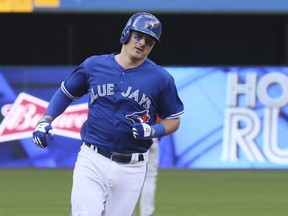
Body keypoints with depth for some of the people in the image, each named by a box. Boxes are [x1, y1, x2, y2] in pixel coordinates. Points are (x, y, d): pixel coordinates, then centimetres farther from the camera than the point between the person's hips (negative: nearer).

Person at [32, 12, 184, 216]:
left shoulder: (161, 78, -1)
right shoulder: (94, 65, 3)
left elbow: (173, 120, 7)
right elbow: (66, 92, 17)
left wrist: (152, 130, -14)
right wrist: (45, 120, 2)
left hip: (131, 168, 0)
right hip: (92, 161, 0)